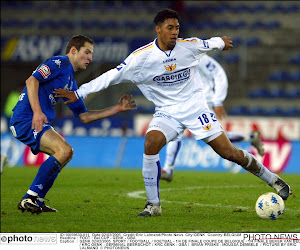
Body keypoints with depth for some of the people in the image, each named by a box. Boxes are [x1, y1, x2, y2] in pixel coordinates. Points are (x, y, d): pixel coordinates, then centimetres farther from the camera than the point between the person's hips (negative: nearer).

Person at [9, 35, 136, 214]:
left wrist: (118, 108, 20)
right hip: (25, 119, -10)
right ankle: (31, 198, -18)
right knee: (64, 150, -20)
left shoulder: (71, 83, 24)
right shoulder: (60, 63, -4)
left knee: (66, 153, 15)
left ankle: (34, 201, 11)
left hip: (39, 123, 10)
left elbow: (84, 116, 23)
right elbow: (31, 80, -18)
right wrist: (37, 112, -26)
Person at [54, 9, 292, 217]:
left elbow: (208, 43, 14)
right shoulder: (142, 57, -15)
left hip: (196, 109, 0)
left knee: (228, 152, -5)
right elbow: (112, 76, -13)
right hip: (167, 112, 0)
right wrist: (78, 93, -17)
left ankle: (271, 178, 18)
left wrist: (222, 41, 36)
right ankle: (154, 204, -15)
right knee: (151, 143, -28)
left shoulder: (189, 46, -10)